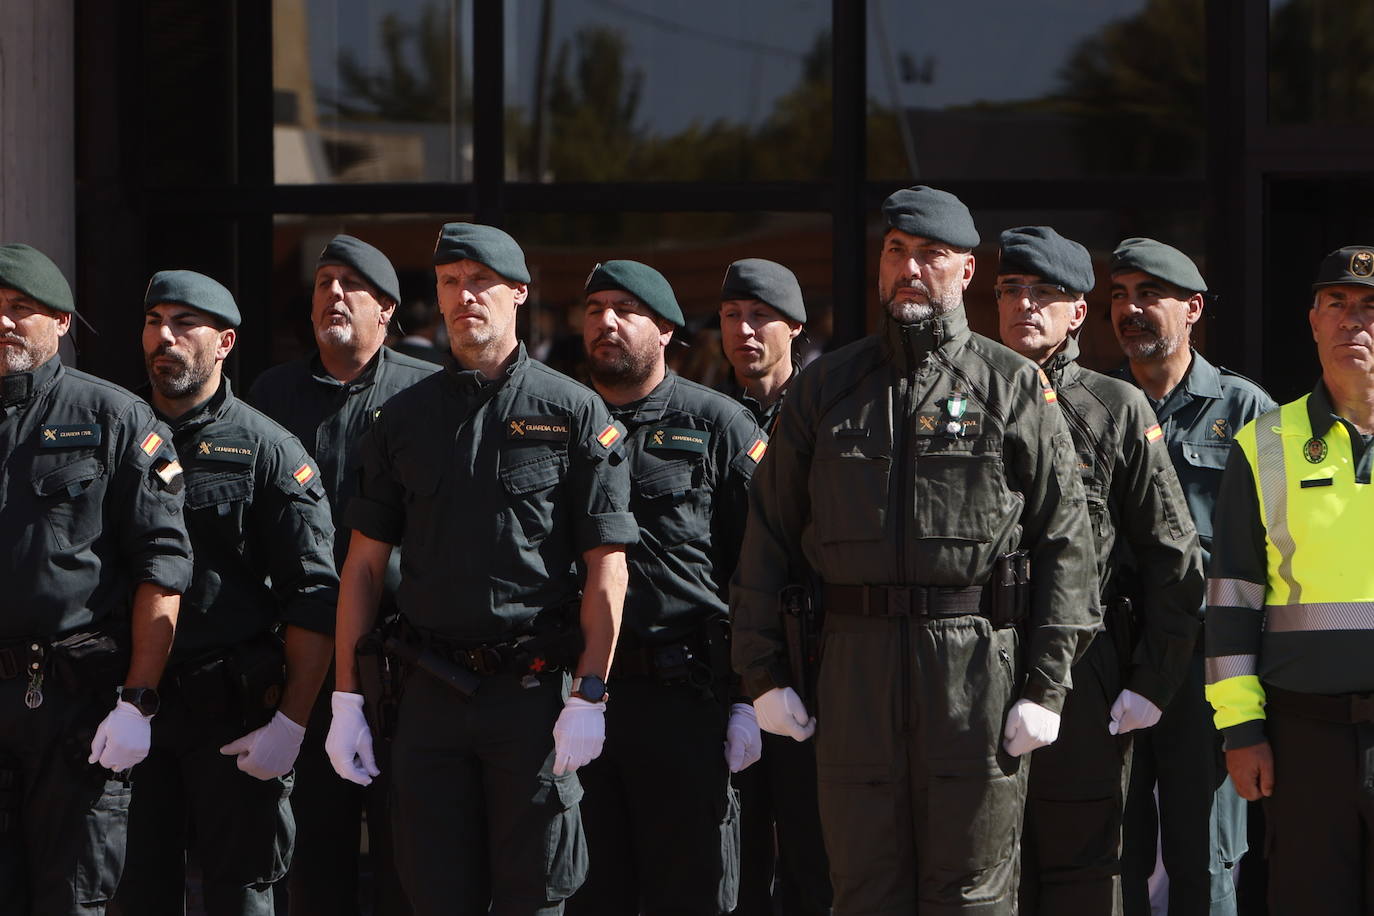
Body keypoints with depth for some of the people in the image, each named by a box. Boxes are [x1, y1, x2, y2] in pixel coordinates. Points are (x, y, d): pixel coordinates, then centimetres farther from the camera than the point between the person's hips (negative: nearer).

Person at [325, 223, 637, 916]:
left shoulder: (574, 413, 1)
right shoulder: (405, 418, 11)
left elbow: (606, 566, -2)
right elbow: (364, 563, 12)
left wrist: (588, 699, -10)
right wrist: (346, 698, 5)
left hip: (534, 689, -3)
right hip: (431, 694, 3)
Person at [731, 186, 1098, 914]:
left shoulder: (1013, 387, 4)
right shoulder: (824, 388, 12)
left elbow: (1064, 540, 1)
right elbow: (769, 537, 12)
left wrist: (1044, 684, -6)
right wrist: (763, 671, 4)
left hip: (978, 663, -2)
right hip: (857, 662, 3)